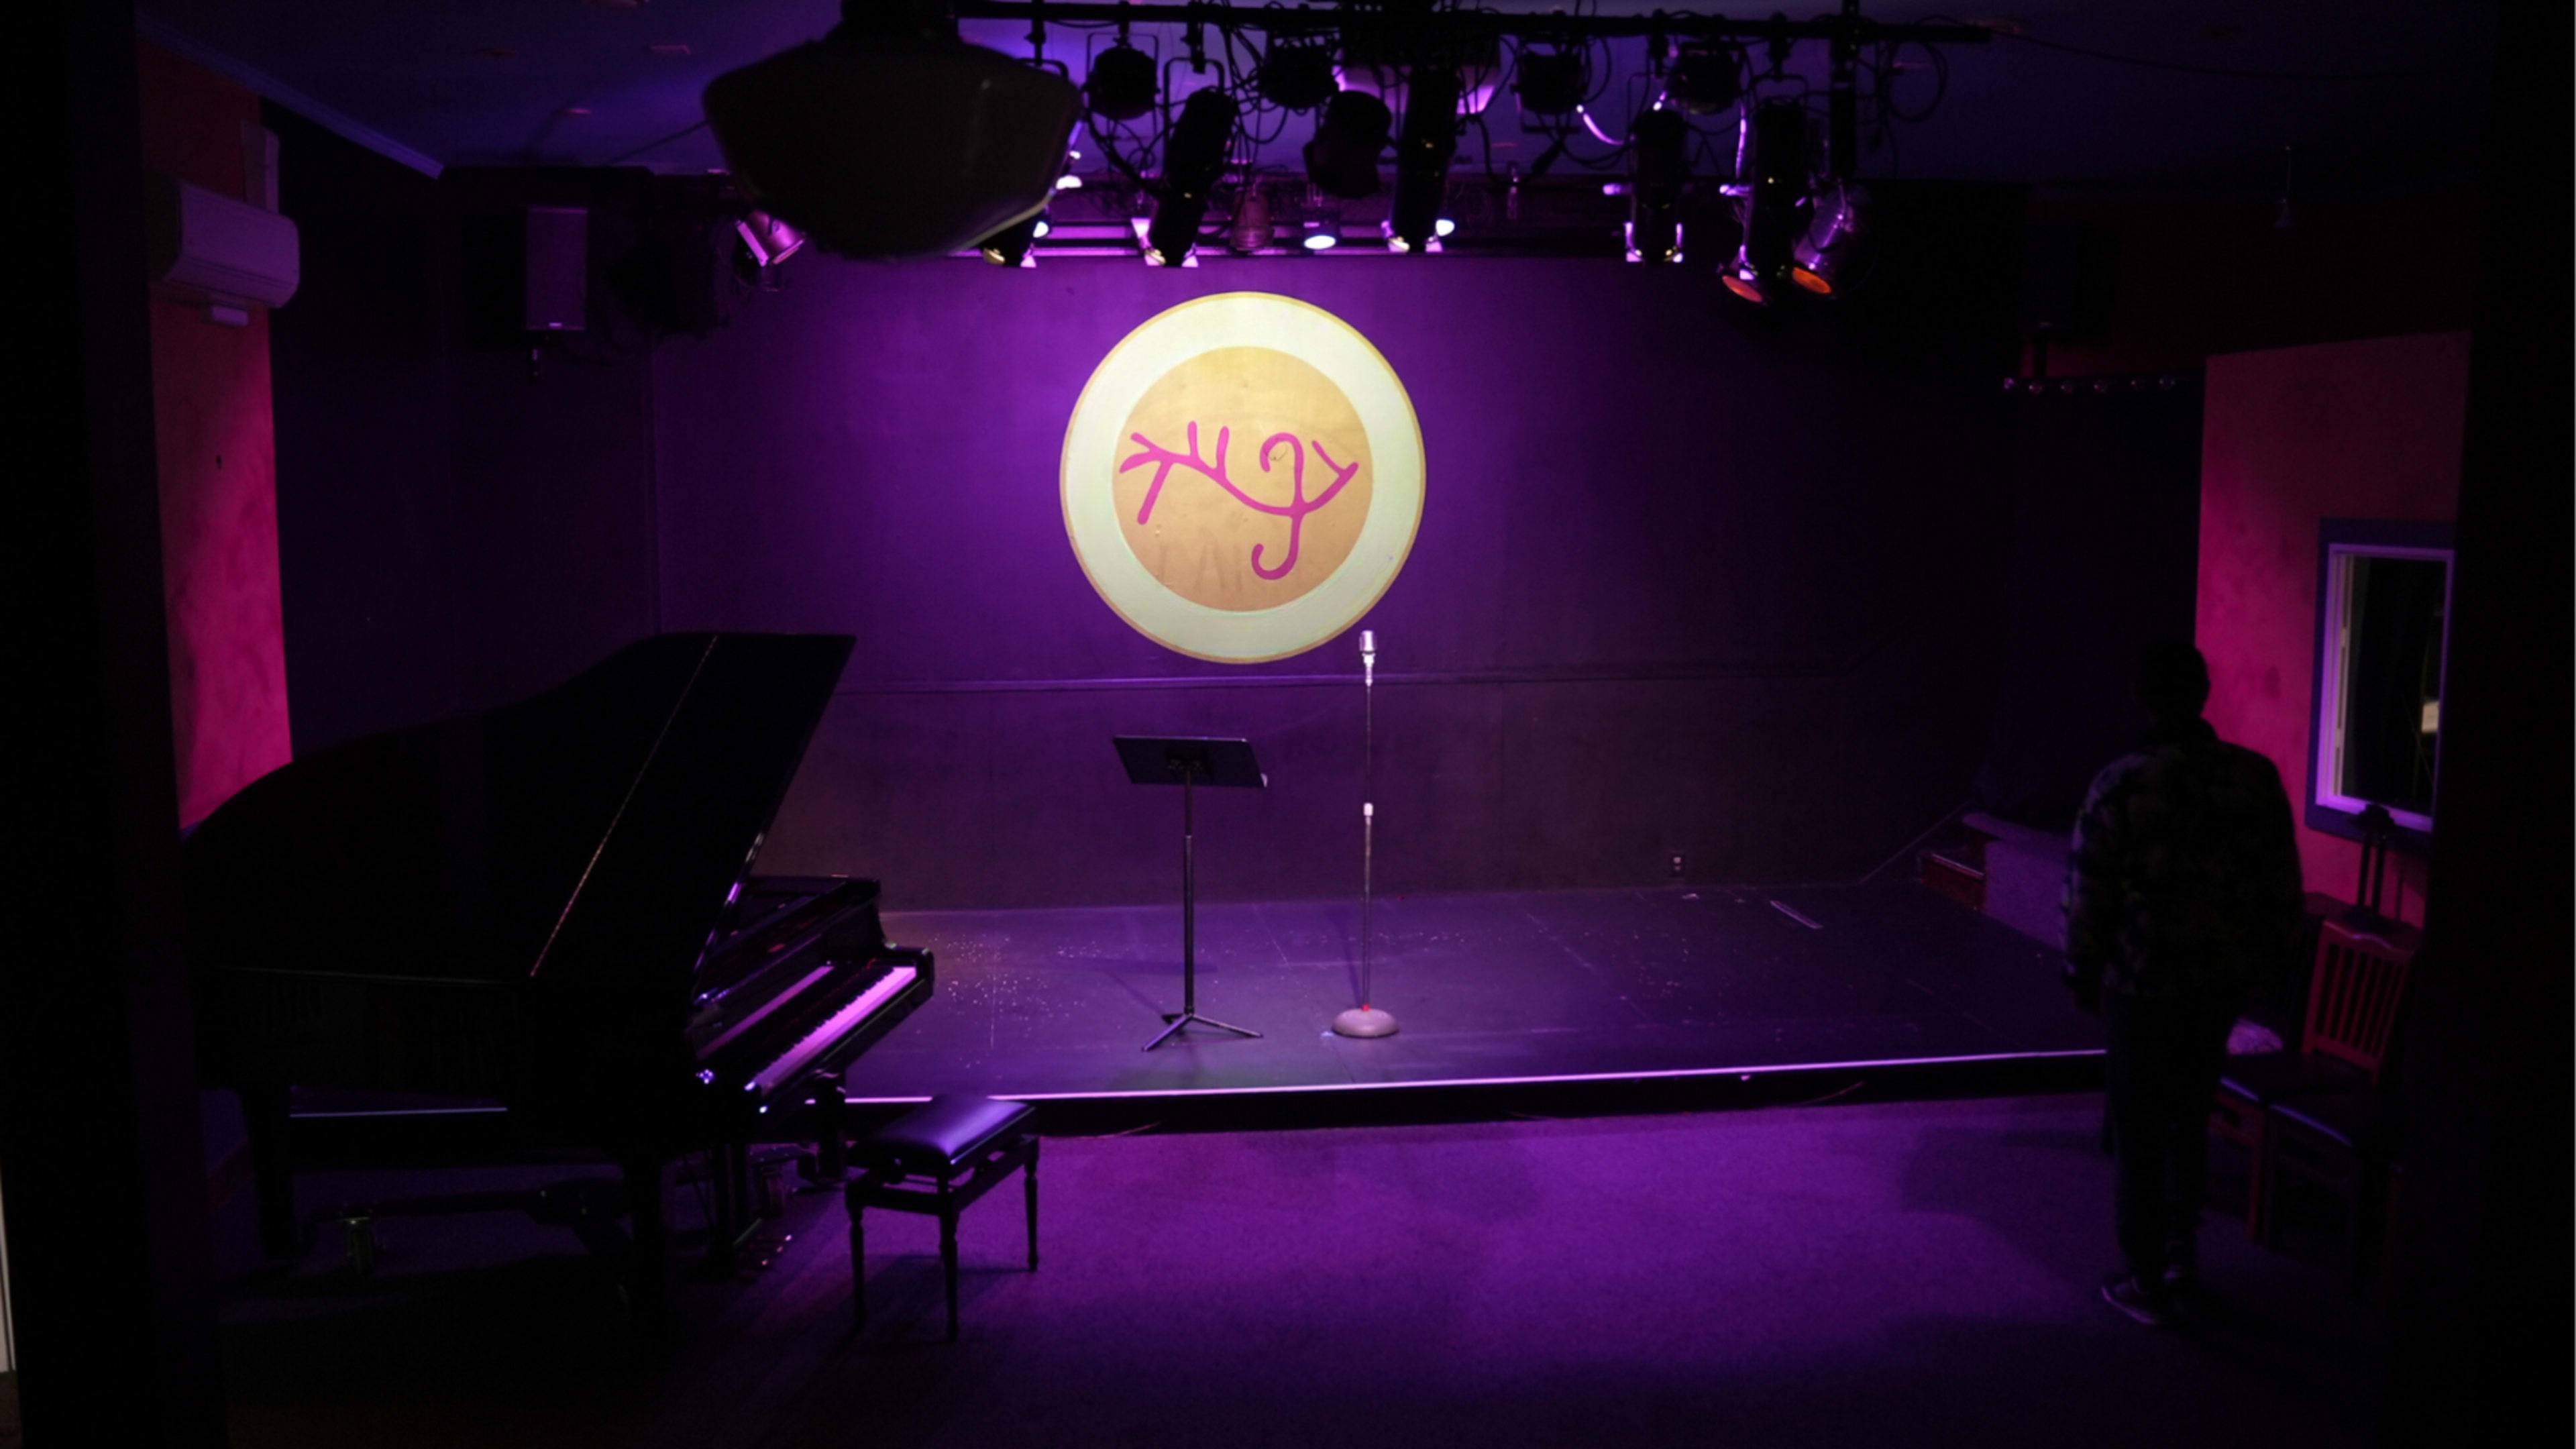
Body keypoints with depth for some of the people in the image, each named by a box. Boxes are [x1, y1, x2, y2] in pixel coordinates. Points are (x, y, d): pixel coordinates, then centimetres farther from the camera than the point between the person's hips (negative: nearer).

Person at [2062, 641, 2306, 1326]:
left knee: (2140, 1135, 8)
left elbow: (2088, 895, -11)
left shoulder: (2121, 786, -18)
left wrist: (2083, 971, 2)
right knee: (2190, 1116, 23)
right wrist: (2271, 952, 17)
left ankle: (2147, 1282, 17)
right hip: (2224, 979, 5)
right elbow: (2282, 885, 3)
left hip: (2142, 986, -5)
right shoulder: (2257, 777, -5)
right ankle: (2182, 1253, 33)